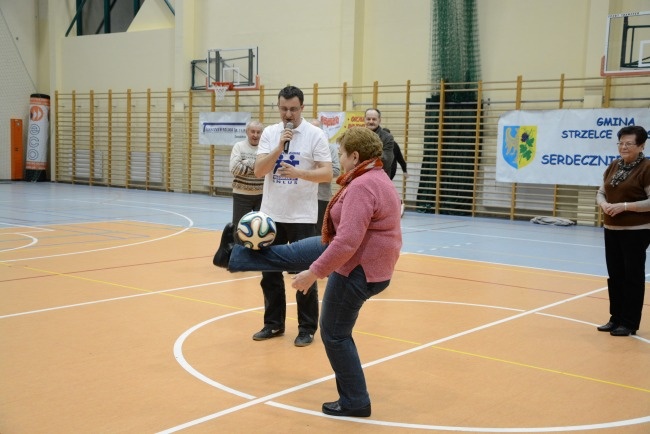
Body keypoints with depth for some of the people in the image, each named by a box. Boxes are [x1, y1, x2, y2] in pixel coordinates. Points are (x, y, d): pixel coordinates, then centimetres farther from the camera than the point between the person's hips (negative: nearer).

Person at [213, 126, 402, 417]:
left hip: (359, 269, -10)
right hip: (360, 258, 10)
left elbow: (348, 241, -33)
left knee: (334, 334, 4)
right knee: (290, 255, 19)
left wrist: (315, 272, -26)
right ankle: (233, 256, 38)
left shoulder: (362, 187, -27)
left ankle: (355, 403, 18)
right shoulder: (373, 178, 7)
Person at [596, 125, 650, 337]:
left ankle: (630, 323, 10)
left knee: (633, 276, 2)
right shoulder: (614, 166, 9)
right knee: (615, 275, 12)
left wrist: (625, 206, -22)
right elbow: (601, 192, 15)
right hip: (612, 230, 7)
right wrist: (603, 204, -6)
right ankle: (616, 318, 22)